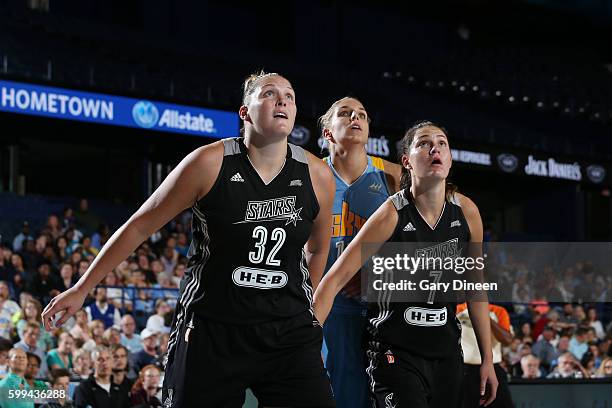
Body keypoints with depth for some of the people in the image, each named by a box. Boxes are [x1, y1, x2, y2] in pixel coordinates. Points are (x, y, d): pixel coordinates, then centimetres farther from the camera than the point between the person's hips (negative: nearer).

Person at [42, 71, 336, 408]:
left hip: (290, 334, 2)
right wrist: (81, 288, 2)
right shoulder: (210, 162, -8)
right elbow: (140, 226, 0)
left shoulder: (317, 175, 0)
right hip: (211, 331, -2)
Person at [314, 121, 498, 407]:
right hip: (396, 354, -5)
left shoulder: (466, 212, 0)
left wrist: (487, 359, 11)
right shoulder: (391, 215, -13)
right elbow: (334, 281, -14)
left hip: (447, 352, 5)